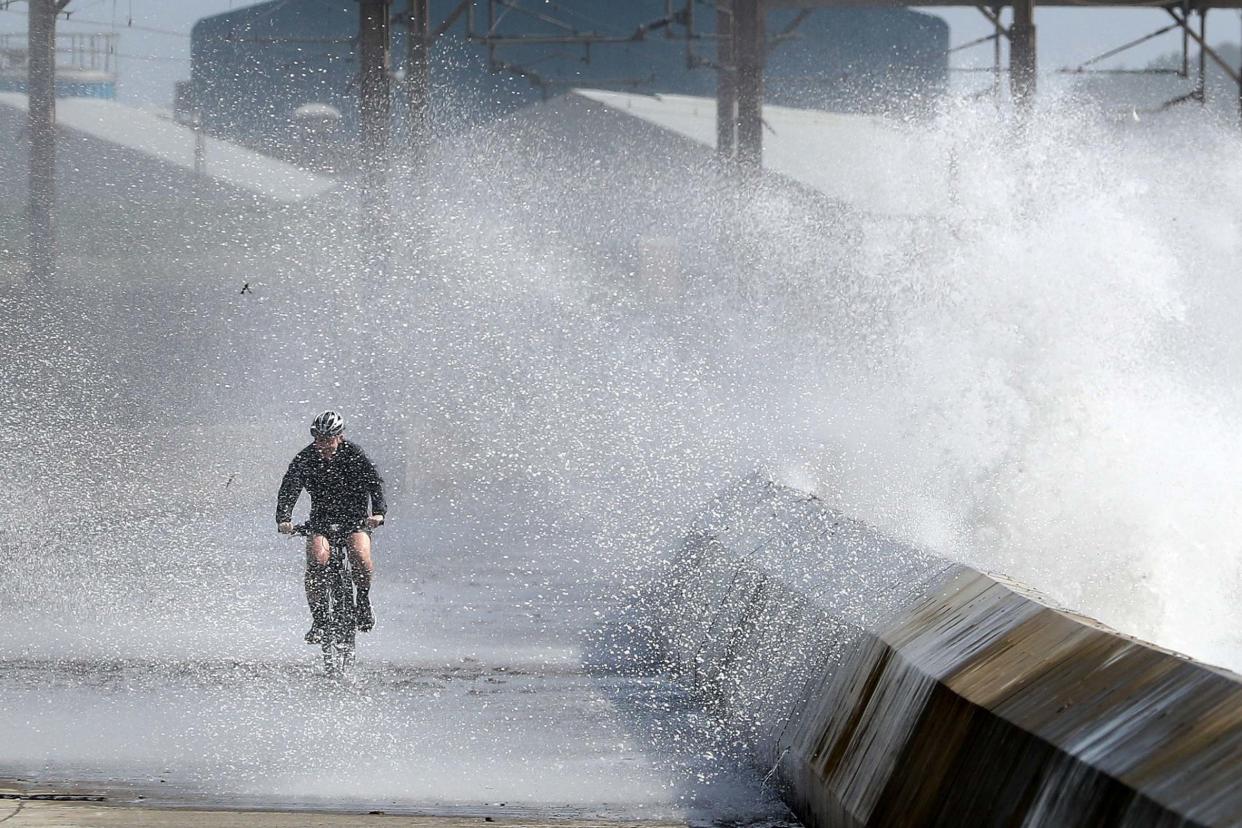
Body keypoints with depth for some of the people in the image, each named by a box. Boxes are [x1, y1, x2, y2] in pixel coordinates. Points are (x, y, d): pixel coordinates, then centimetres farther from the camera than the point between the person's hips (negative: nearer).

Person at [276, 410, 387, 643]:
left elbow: (375, 481, -21)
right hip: (321, 518, 1)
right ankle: (319, 619, -14)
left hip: (356, 518, -1)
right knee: (317, 560, -25)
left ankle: (363, 599, 0)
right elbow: (289, 488, -19)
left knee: (360, 556, -29)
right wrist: (283, 519, -37)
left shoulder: (354, 454, -12)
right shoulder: (305, 458, -10)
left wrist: (378, 512, -39)